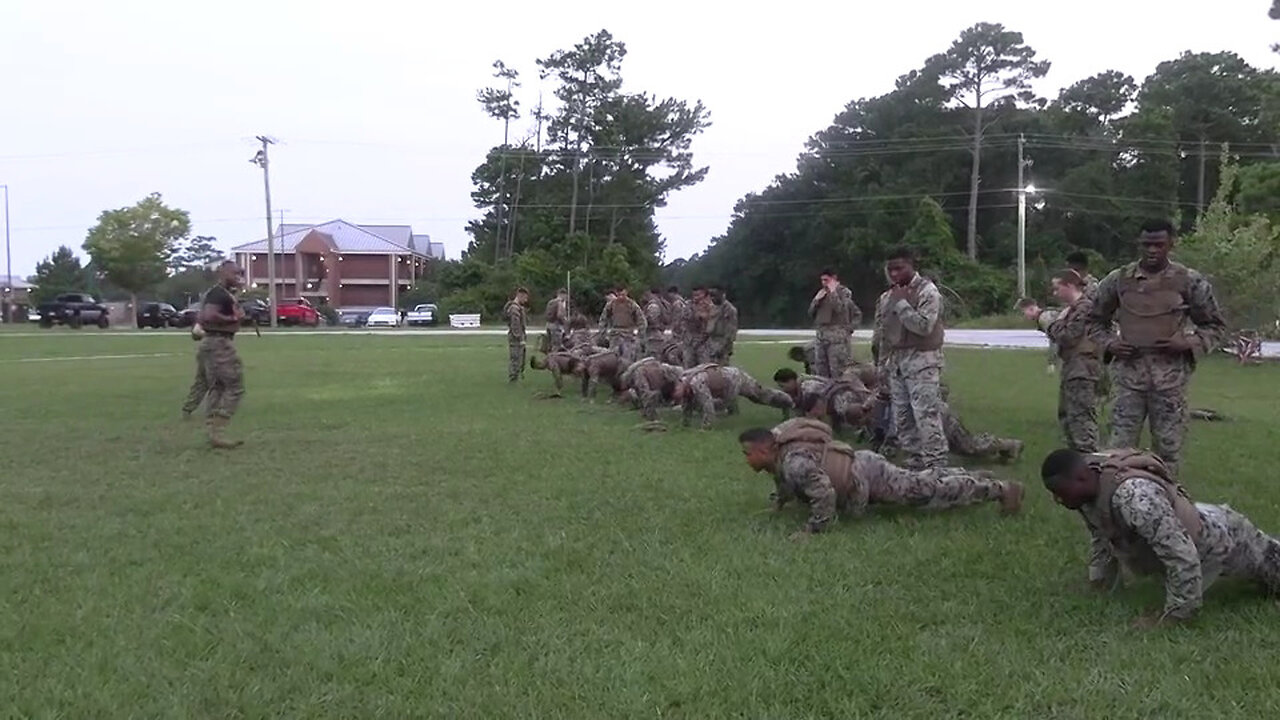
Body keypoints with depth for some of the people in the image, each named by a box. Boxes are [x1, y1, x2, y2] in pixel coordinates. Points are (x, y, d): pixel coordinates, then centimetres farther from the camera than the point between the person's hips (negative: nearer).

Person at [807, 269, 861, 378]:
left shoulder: (843, 292, 0)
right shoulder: (822, 293, 17)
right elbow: (811, 313, 16)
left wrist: (833, 293, -11)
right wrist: (816, 299, -1)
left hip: (838, 337, -7)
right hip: (822, 336, 7)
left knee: (838, 373, -11)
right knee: (820, 373, 6)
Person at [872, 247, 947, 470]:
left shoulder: (927, 291, -8)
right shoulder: (887, 296, 14)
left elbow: (924, 326, -20)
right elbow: (881, 330, 19)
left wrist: (902, 303, -14)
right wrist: (884, 360, 16)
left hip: (922, 361, -8)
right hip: (896, 361, 8)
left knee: (926, 415, -13)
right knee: (901, 417, 9)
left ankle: (936, 465, -11)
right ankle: (915, 460, 18)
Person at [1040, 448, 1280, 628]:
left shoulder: (1133, 496, -47)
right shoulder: (1089, 490, -19)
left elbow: (1182, 556, -44)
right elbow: (1100, 538, 0)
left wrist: (1174, 616, -35)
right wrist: (1098, 587, 3)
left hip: (1218, 537, -8)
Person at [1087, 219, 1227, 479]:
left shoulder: (1190, 281, 2)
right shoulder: (1118, 279, 5)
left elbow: (1215, 326, 10)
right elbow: (1095, 321, 17)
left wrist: (1188, 343, -7)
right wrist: (1108, 343, -2)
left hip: (1170, 375, -1)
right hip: (1128, 372, 1)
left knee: (1168, 448, 6)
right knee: (1119, 446, 1)